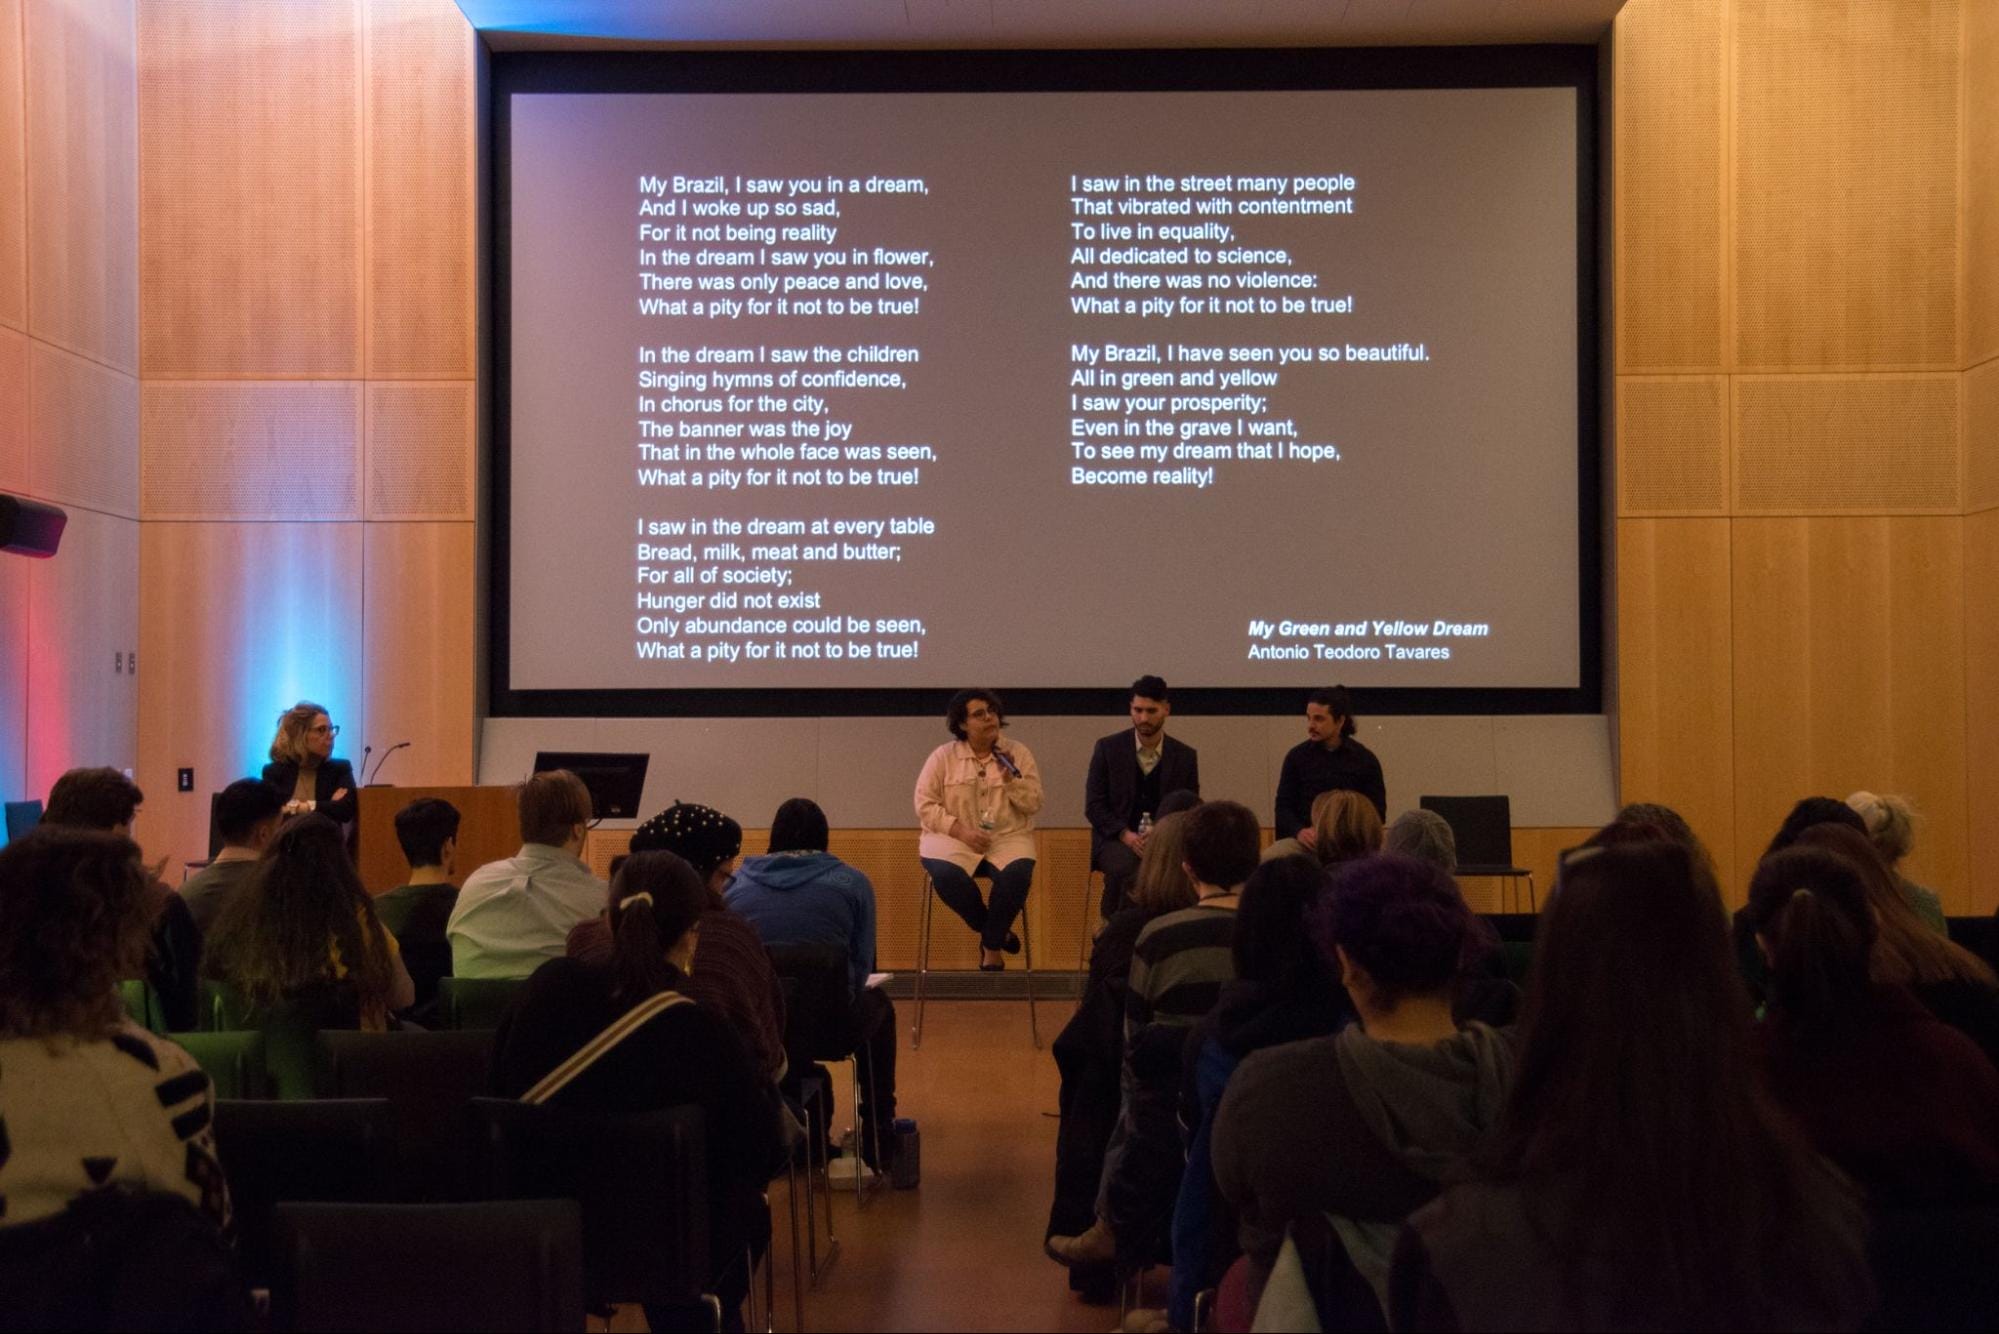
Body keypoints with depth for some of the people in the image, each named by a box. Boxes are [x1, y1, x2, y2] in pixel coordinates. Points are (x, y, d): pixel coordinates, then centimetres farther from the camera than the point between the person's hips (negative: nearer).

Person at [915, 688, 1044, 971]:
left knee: (1016, 874, -33)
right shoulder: (943, 757, 4)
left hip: (1007, 838, 1)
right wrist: (961, 830, -14)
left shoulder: (1018, 754, 8)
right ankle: (996, 933, -7)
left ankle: (992, 948, -9)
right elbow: (925, 804, -2)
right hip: (954, 839, 0)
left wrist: (1010, 779, -13)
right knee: (945, 876, -33)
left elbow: (1033, 804, 4)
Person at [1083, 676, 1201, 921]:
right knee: (1128, 868, -35)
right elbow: (1093, 806, 0)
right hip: (1116, 838, -1)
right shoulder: (1108, 748, 2)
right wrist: (1126, 835, -17)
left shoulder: (1185, 756, 6)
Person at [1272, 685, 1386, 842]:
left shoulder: (1364, 759, 3)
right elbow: (1283, 807, 5)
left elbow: (1377, 811, 5)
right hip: (1305, 847, 1)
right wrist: (1298, 831, -15)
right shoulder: (1296, 756, 5)